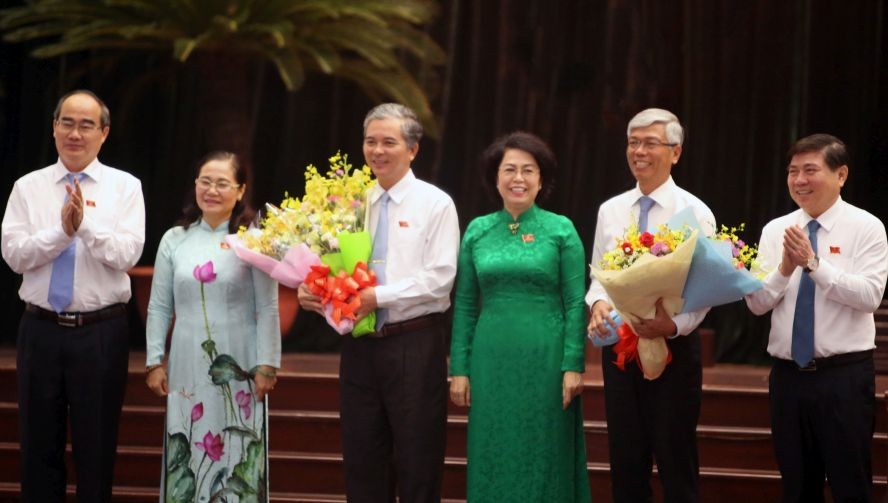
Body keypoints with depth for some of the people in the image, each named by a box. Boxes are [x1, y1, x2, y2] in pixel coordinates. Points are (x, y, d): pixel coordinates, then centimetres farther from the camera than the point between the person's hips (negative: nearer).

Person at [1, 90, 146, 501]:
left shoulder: (125, 187, 1)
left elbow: (127, 255, -11)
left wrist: (86, 223, -25)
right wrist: (62, 230, -20)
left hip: (101, 333, -1)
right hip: (41, 330, 2)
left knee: (97, 449, 7)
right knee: (39, 447, 9)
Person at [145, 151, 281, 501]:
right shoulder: (174, 240, 7)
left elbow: (268, 309, -4)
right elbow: (159, 307, 10)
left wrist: (266, 366, -8)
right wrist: (155, 361, 6)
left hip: (238, 368, -3)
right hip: (187, 367, 3)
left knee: (236, 461, 0)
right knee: (186, 458, 5)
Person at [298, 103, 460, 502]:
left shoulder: (435, 204, -4)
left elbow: (439, 279, -12)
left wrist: (378, 296, -20)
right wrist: (312, 291, -11)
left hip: (414, 345, -5)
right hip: (360, 345, 5)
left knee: (417, 468, 1)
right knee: (362, 463, 9)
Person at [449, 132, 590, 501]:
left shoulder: (561, 229, 0)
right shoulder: (477, 230, 7)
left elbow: (575, 304, -3)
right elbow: (465, 305, 7)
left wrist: (573, 366, -11)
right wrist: (459, 368, 2)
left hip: (545, 358, -2)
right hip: (491, 359, 3)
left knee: (544, 457, 3)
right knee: (493, 457, 6)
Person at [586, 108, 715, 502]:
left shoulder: (694, 212, -5)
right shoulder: (610, 210, 10)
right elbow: (599, 275, 14)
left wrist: (673, 325, -28)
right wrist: (598, 303, -9)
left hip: (673, 344, -4)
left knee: (675, 463, 0)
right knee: (625, 462, 10)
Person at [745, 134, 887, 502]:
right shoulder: (775, 230, 7)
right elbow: (757, 303, 2)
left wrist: (814, 262, -23)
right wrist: (785, 268, -15)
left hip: (844, 375, -4)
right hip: (788, 375, 4)